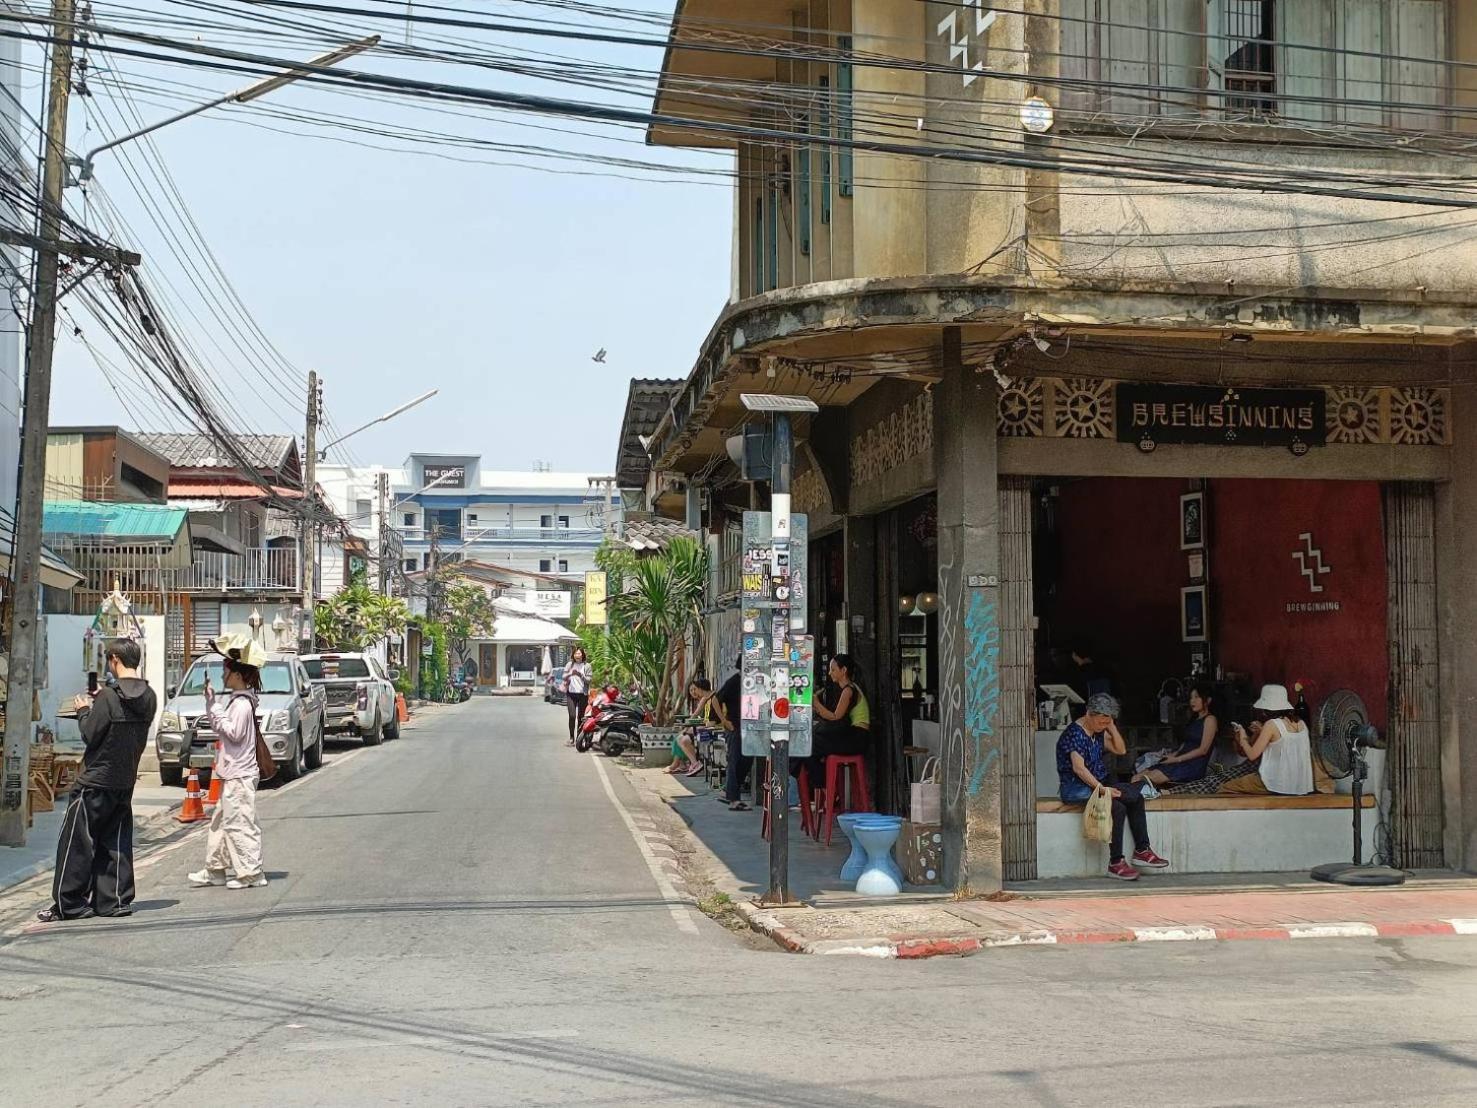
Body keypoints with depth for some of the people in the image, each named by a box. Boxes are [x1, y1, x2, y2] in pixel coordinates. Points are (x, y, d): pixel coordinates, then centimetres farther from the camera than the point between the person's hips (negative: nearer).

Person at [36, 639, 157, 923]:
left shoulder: (109, 697, -19)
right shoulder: (148, 697, 3)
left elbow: (90, 734, -15)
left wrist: (84, 711, 3)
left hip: (96, 780, -7)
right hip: (125, 780, 7)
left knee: (76, 841, 2)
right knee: (115, 842, 12)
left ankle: (68, 904, 5)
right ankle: (114, 900, 13)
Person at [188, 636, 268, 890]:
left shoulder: (242, 703, -16)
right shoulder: (235, 700, 14)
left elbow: (234, 732, -22)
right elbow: (218, 726, 20)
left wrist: (216, 709, -17)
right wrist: (211, 701, 9)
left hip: (240, 775, -11)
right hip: (231, 774, 11)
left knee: (239, 824, -7)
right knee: (221, 821, 16)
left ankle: (252, 873, -3)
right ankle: (216, 870, 24)